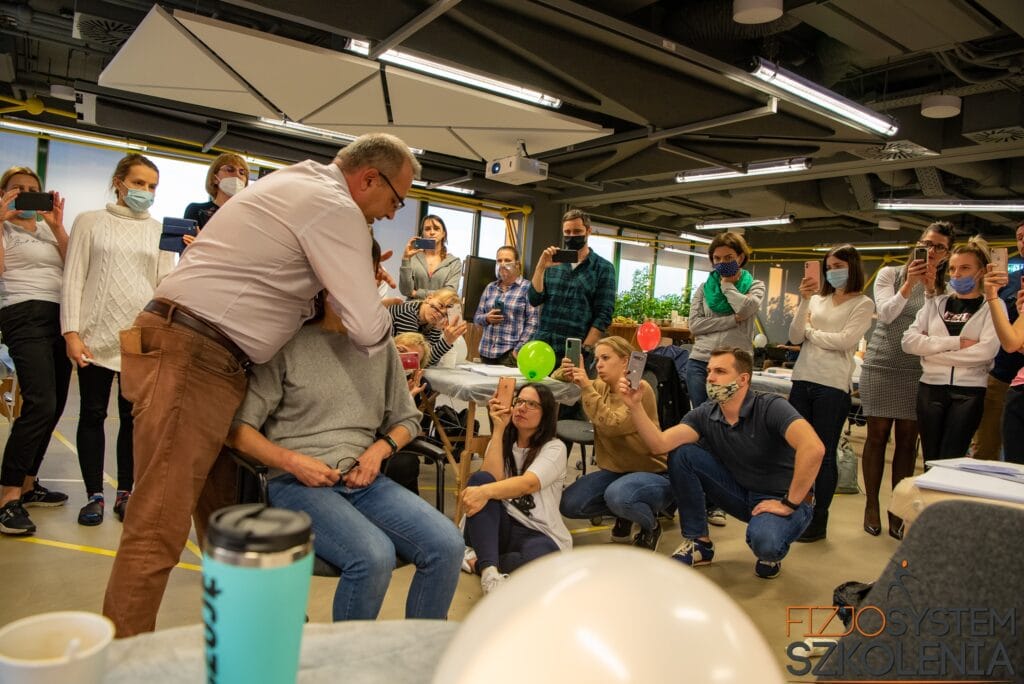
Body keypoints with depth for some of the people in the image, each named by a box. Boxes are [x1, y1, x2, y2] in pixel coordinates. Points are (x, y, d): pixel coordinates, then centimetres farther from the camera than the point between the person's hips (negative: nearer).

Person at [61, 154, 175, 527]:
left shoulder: (160, 230, 11)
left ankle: (125, 493, 15)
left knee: (134, 415, 4)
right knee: (93, 413, 4)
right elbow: (74, 279, 2)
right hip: (96, 334, -1)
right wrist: (71, 332, -7)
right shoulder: (89, 222, 7)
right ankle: (94, 494, 14)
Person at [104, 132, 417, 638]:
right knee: (160, 528, -6)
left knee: (223, 514, 17)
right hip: (191, 361, -10)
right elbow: (367, 329, -15)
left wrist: (356, 276, 15)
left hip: (212, 362, 10)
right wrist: (384, 318, 9)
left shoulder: (296, 182, 18)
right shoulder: (336, 209, -12)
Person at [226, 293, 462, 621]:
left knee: (448, 545, -20)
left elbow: (407, 419, 21)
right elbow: (237, 428, -1)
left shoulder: (381, 345, 12)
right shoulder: (288, 344, 0)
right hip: (297, 483, -4)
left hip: (364, 479, 4)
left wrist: (380, 448, 0)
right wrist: (292, 461, -15)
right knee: (374, 556, -31)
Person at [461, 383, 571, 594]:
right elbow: (491, 479, -10)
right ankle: (489, 570, -37)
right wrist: (499, 430, -10)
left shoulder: (554, 448, -2)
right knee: (480, 478, -26)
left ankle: (477, 561, -17)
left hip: (537, 534, -3)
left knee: (539, 557, -40)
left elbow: (528, 483, -24)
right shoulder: (502, 442, 11)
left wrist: (485, 492, -42)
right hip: (499, 527, 4)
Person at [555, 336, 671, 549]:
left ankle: (651, 525, -3)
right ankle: (625, 512, 14)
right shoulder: (600, 386, 3)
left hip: (652, 473, -6)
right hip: (616, 470, 7)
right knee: (568, 504, -11)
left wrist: (587, 388, -31)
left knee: (618, 495, -37)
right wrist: (564, 373, -19)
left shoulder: (640, 389, -16)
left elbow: (612, 425, -29)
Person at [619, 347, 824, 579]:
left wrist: (790, 504, -30)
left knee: (763, 540, -38)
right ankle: (698, 543, 1)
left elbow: (813, 448, -37)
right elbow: (660, 443, -20)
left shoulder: (770, 407, -22)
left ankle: (772, 553, 2)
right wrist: (635, 406, -32)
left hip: (780, 499, -5)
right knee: (681, 454, -13)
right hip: (742, 494, 5)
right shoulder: (705, 415, -7)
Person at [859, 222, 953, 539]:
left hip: (918, 371, 2)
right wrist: (909, 284, -19)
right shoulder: (890, 274, 3)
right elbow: (886, 314, -7)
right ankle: (871, 505, 13)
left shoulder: (945, 289, 7)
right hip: (881, 366, -1)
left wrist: (930, 289, -15)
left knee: (907, 439, 3)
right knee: (877, 435, 2)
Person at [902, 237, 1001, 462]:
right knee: (930, 462, 7)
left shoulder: (992, 306, 3)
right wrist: (956, 343, -12)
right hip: (931, 389, 3)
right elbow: (908, 341, -4)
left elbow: (986, 350, -13)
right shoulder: (936, 303, 10)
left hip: (968, 393, -3)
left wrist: (932, 348, -9)